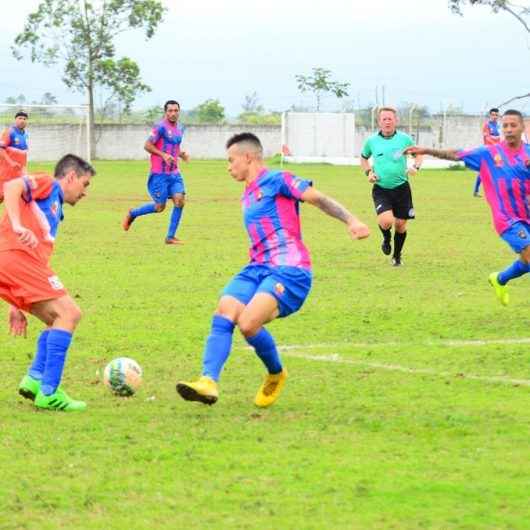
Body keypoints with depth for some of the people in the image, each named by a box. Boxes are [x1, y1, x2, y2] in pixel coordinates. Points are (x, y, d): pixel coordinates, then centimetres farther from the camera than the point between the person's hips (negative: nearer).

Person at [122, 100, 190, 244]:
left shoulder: (179, 129, 14)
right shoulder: (161, 127, -11)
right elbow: (147, 145, -12)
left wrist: (182, 154, 8)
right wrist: (163, 155, -23)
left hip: (174, 173, 7)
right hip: (159, 174, -7)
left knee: (179, 200, -11)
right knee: (160, 207, -3)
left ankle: (170, 237, -3)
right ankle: (132, 214, 23)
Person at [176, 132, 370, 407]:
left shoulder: (275, 180, -1)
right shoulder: (247, 196, 25)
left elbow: (318, 198, -9)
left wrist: (351, 220, -22)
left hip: (289, 270, -8)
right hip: (257, 268, 8)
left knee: (248, 323, -25)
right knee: (223, 314, -17)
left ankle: (276, 374, 1)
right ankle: (208, 382, -26)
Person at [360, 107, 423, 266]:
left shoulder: (404, 139, -3)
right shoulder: (371, 141, -1)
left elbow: (418, 154, 12)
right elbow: (364, 157, 18)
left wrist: (415, 167, -7)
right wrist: (368, 172, 2)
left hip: (401, 188, 1)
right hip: (381, 189, -1)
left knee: (400, 224, 6)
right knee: (386, 221, -22)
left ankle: (397, 256, 30)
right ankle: (386, 238, 16)